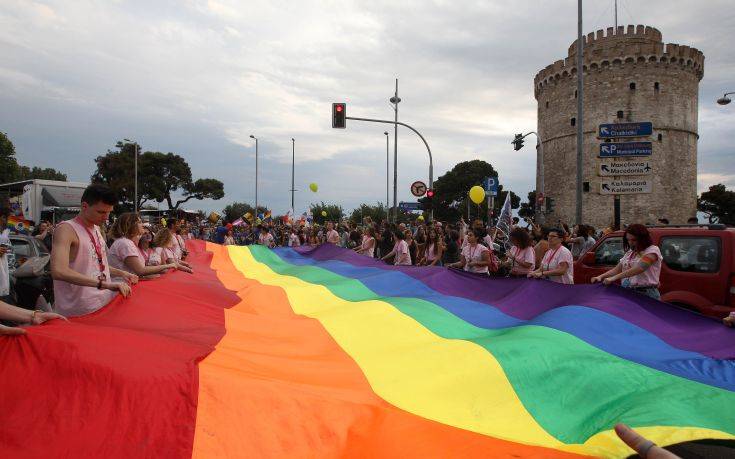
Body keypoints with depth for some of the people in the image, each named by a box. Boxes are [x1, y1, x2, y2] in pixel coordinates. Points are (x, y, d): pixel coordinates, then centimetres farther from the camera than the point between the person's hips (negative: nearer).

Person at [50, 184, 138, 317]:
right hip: (81, 313, -8)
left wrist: (121, 273, 10)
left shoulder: (96, 229, 13)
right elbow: (59, 271, -30)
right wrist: (105, 283, -34)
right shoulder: (66, 229, -14)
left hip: (104, 304, 8)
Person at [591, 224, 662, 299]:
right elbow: (616, 270, 13)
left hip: (647, 294, -5)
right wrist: (601, 276, -7)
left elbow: (639, 268, -20)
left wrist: (614, 278, -27)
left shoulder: (652, 250, -5)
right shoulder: (630, 253, 18)